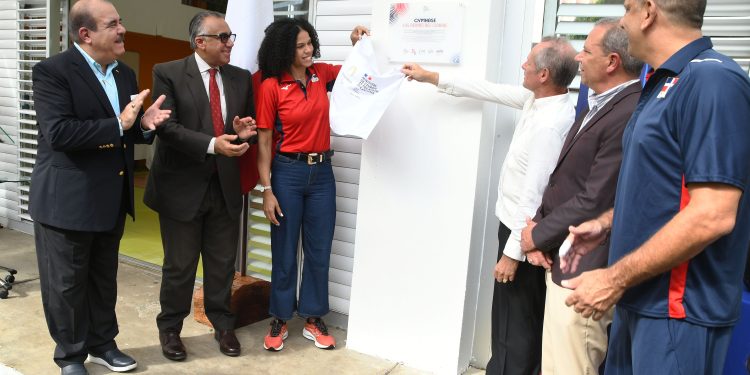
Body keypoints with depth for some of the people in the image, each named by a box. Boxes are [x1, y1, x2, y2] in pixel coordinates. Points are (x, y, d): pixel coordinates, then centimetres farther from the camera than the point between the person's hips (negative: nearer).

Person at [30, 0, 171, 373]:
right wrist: (118, 124, -26)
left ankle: (102, 343, 37)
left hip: (111, 198, 7)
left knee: (104, 278, 19)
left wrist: (144, 123, -8)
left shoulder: (125, 74, 9)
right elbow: (58, 133, -25)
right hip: (66, 199, -6)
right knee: (66, 283, 10)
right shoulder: (52, 71, -14)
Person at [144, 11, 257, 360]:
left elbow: (250, 126, 15)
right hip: (182, 187, -4)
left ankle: (222, 324, 33)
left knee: (223, 263, 13)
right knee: (179, 265, 9)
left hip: (225, 187, 4)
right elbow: (166, 127, -15)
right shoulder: (168, 73, -6)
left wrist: (243, 132, -10)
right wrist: (212, 144, -27)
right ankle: (170, 328, 31)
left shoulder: (241, 78, 8)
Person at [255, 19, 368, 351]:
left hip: (322, 172, 4)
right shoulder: (271, 86, -9)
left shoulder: (321, 74, 3)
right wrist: (267, 190, -12)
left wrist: (358, 44, -2)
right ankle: (280, 319, 25)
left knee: (319, 250, 10)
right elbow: (264, 141, -8)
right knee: (284, 251, 8)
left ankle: (313, 319, 25)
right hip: (287, 172, -3)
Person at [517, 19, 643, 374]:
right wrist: (538, 224, 2)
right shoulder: (600, 104, 12)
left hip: (583, 272, -10)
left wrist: (538, 234, -9)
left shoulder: (630, 116, -21)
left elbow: (593, 203, -22)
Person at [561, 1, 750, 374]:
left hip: (677, 309, -8)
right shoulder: (663, 84, 12)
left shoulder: (713, 80, -18)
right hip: (639, 297, 9)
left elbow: (712, 215, -25)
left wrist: (615, 279, -20)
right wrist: (606, 224, 7)